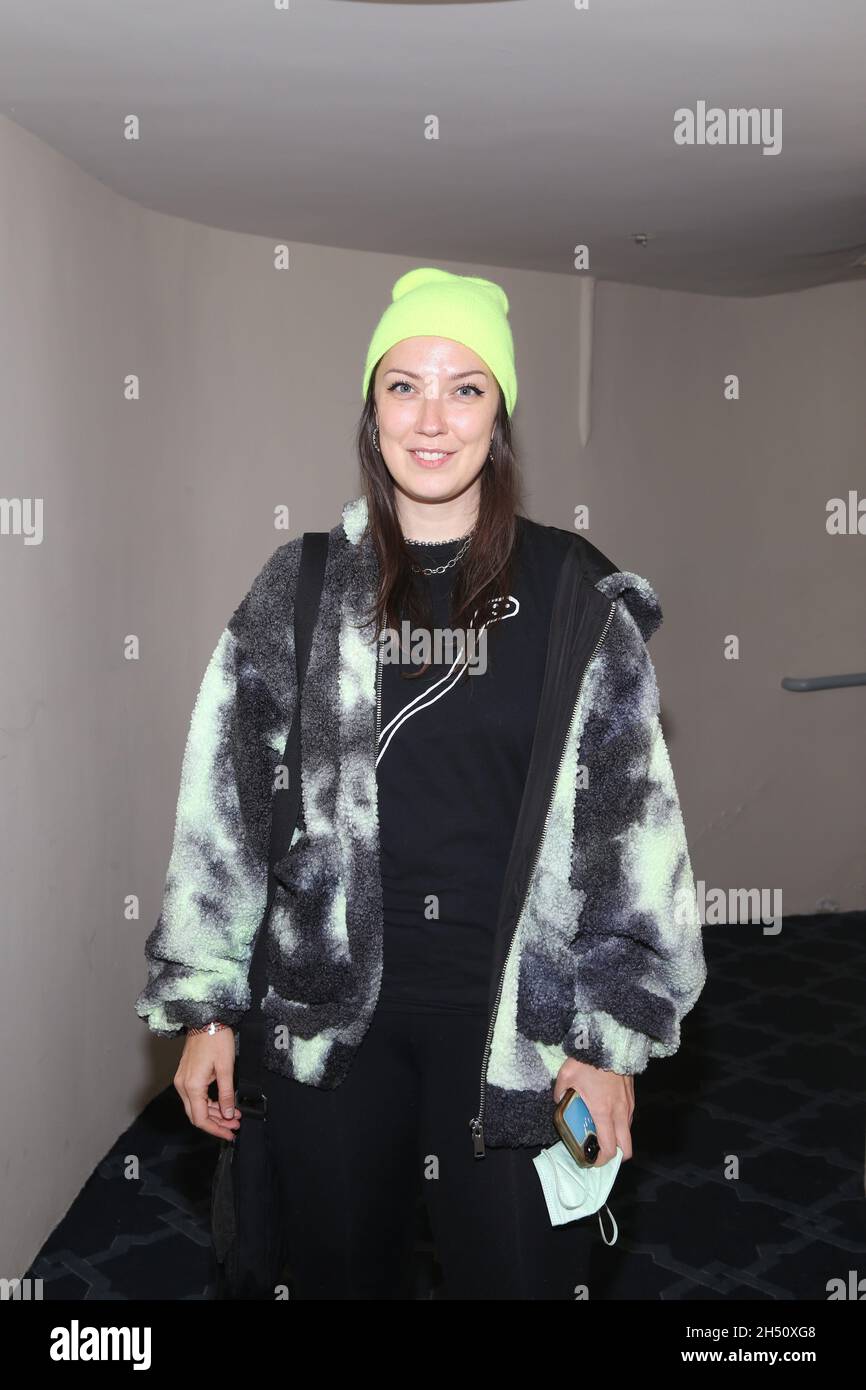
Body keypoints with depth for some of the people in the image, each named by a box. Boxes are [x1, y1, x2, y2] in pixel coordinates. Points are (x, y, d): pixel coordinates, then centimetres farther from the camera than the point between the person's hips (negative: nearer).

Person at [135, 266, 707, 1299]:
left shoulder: (574, 594, -3)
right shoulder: (301, 587, 1)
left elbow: (632, 818, -2)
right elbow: (225, 799, 3)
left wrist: (615, 1039, -3)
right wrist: (204, 1005, 2)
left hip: (517, 1013, -1)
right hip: (328, 1006, 2)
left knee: (519, 1273, 9)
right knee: (340, 1271, 17)